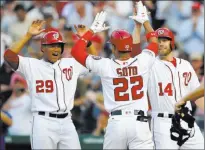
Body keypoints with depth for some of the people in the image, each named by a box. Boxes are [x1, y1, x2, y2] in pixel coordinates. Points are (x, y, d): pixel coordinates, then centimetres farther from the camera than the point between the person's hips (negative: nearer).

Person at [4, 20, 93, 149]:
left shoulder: (72, 64, 15)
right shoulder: (32, 65, 2)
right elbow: (9, 56, -11)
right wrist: (28, 36, -10)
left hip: (66, 122, 4)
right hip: (43, 122, -4)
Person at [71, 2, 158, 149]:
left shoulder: (106, 66, -2)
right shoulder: (142, 63, 1)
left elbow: (76, 51, 10)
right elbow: (154, 43, 22)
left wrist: (93, 30, 17)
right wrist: (145, 21, 33)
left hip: (116, 123, 0)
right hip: (139, 122, 0)